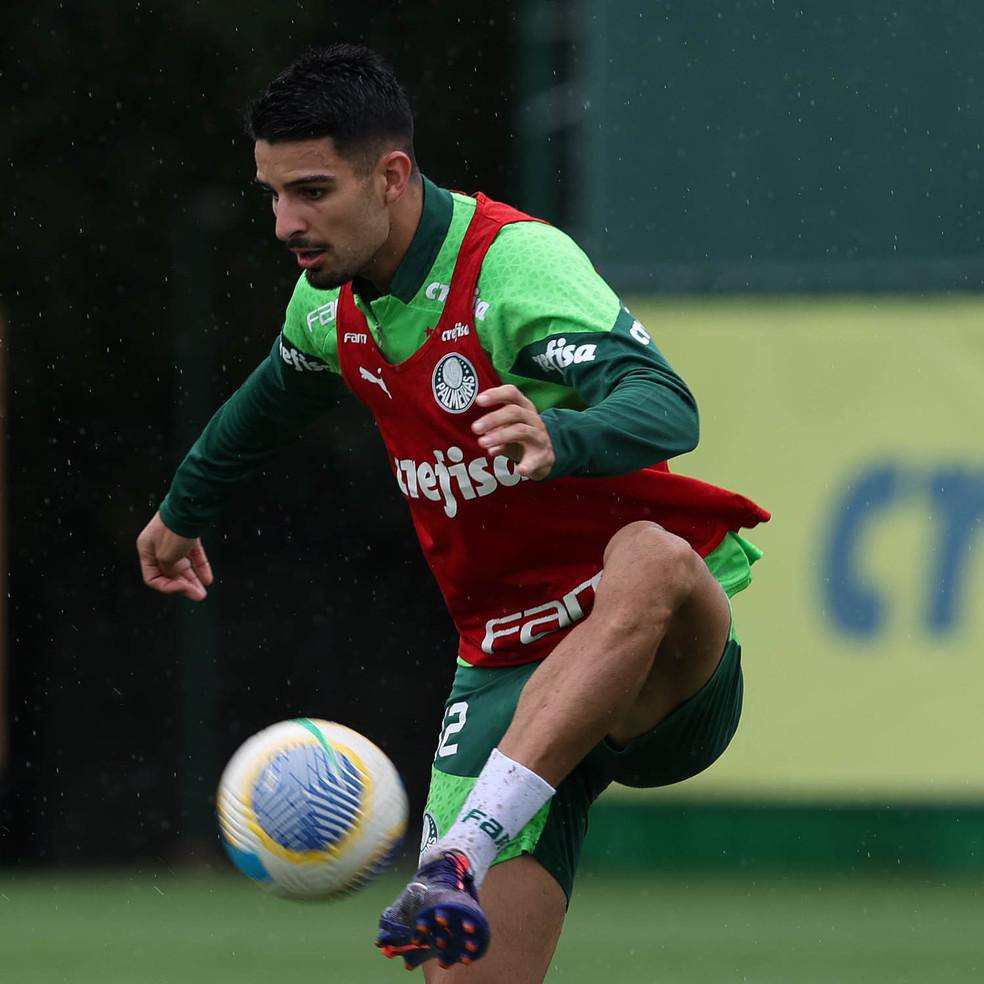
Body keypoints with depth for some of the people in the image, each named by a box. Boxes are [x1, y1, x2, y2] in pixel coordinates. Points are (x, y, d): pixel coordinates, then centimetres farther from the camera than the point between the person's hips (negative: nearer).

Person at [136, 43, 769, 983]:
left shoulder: (518, 262, -19)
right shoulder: (332, 298, 4)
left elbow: (665, 407, -36)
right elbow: (278, 391, 30)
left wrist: (559, 438, -57)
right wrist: (184, 508, 46)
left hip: (658, 664, -6)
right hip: (504, 675, 6)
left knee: (651, 562, -43)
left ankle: (459, 858, -54)